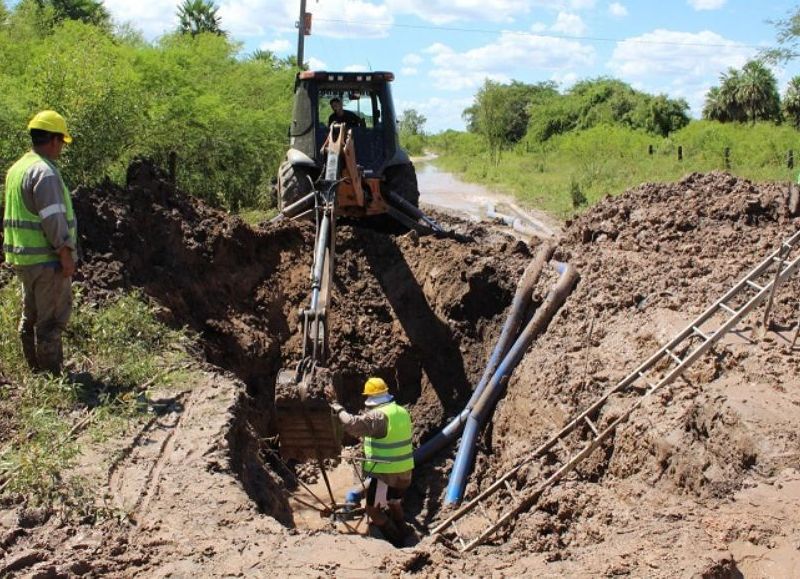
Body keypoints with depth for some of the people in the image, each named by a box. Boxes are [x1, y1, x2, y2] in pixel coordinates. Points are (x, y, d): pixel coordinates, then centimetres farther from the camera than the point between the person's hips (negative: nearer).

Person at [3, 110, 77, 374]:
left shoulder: (17, 168, 13)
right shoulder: (45, 172, -17)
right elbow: (53, 218, -22)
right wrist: (66, 256, -18)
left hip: (22, 257, 10)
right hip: (47, 258, -10)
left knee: (31, 316, 16)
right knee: (52, 318, -3)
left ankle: (35, 369, 26)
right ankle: (51, 373, 1)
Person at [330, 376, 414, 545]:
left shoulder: (378, 416, -21)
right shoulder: (402, 412, 7)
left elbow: (352, 424, -30)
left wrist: (339, 410, -13)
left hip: (385, 473, -8)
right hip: (404, 471, 8)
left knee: (373, 509, 5)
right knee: (394, 504, 27)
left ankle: (396, 543, 7)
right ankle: (404, 539, 35)